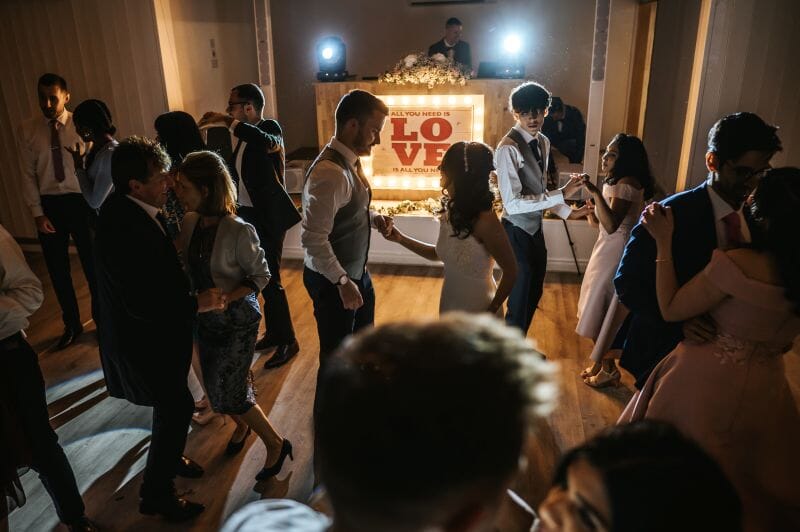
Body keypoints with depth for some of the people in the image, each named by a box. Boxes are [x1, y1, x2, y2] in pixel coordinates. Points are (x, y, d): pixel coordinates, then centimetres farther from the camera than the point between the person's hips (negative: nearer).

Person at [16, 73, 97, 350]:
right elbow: (29, 175, 2)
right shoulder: (27, 130, 1)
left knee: (92, 263, 10)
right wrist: (37, 213, -4)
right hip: (48, 204, 3)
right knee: (57, 268, 13)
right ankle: (71, 324, 32)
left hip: (80, 201, -2)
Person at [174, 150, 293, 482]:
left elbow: (261, 276, -14)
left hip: (237, 320, -6)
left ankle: (275, 444, 20)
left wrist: (228, 297, -28)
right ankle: (242, 424, 50)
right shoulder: (190, 222, -5)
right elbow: (185, 265, 5)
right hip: (205, 318, 6)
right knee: (215, 386, 18)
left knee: (226, 393, -2)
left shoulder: (238, 231, -23)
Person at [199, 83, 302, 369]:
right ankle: (273, 333, 32)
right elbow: (236, 171, 15)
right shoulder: (244, 135, 10)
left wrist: (227, 121, -34)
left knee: (270, 280, -2)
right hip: (247, 216, 8)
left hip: (267, 218, -8)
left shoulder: (269, 127, -13)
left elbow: (268, 143, -38)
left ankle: (288, 341, 13)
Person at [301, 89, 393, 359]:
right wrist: (342, 281, -26)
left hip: (356, 271, 9)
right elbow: (313, 240, -31)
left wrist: (373, 218, -3)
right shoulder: (330, 172, -29)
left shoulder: (350, 160, 0)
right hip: (333, 280, -9)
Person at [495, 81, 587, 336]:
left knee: (534, 292, 20)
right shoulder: (508, 148, -22)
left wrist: (569, 212, 8)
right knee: (520, 298, 3)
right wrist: (561, 194, -27)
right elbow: (513, 203, -28)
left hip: (535, 227, 9)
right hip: (517, 231, -9)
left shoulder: (543, 142, 5)